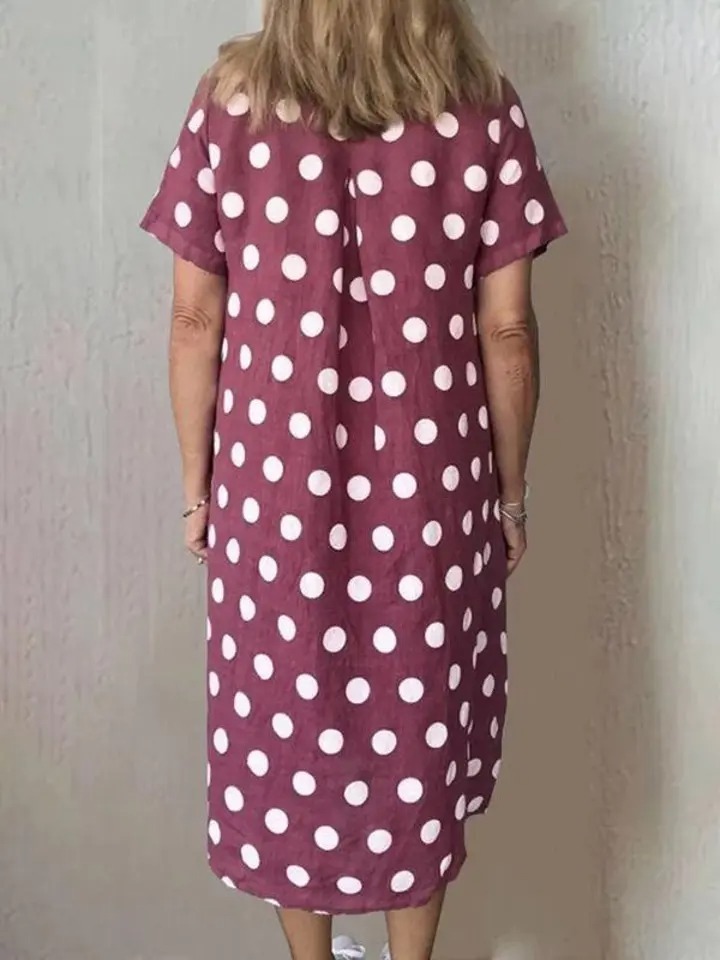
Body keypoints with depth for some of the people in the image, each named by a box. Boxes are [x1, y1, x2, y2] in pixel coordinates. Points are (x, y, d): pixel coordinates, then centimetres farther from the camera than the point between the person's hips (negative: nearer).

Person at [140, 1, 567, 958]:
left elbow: (197, 319, -5)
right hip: (427, 484, 0)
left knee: (287, 721, 18)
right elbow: (506, 330, -6)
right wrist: (511, 491, 7)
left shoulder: (230, 101, -7)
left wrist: (197, 483, 7)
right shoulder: (482, 109, -7)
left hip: (276, 478, 0)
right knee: (417, 724, 17)